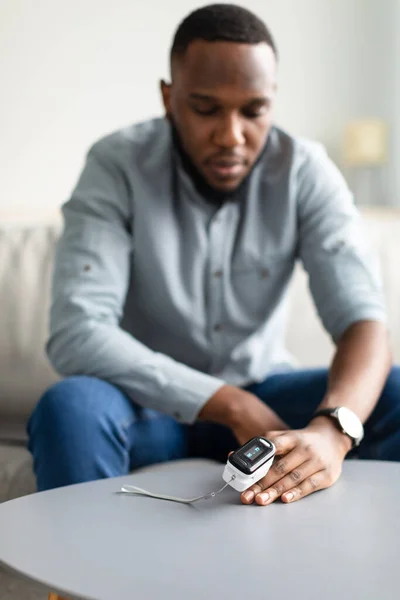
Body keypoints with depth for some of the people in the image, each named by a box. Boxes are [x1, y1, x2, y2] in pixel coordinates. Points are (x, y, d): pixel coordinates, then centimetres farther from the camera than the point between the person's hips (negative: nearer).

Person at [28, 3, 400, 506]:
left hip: (262, 395, 2)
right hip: (148, 399, -2)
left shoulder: (305, 171, -11)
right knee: (71, 408, -34)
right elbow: (75, 336, -25)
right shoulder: (118, 165, -16)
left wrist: (331, 431, -42)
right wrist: (234, 407, -31)